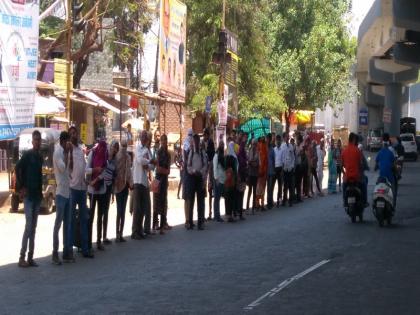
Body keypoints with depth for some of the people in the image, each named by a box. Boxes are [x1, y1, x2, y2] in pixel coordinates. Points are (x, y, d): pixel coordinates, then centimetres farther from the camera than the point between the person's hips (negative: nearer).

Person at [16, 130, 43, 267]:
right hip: (28, 195, -7)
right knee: (29, 225, -11)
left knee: (33, 227, 8)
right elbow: (17, 168, -15)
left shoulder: (40, 157, 13)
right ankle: (22, 257, -7)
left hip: (37, 195, 7)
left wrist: (40, 191, 14)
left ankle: (30, 257, 12)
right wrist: (21, 187, -15)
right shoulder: (27, 155, -8)